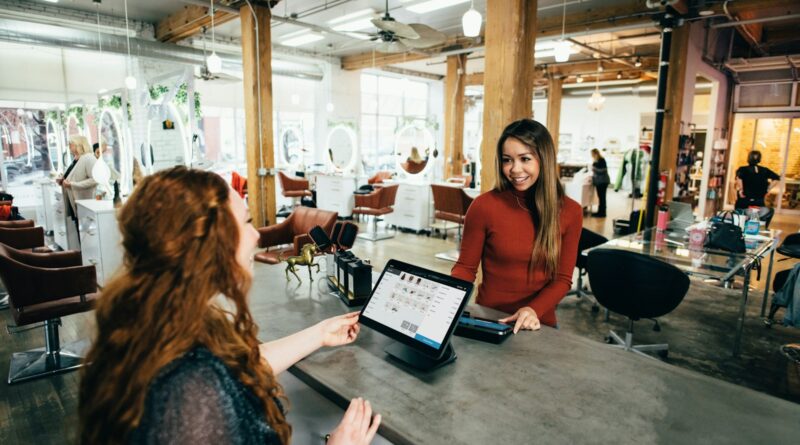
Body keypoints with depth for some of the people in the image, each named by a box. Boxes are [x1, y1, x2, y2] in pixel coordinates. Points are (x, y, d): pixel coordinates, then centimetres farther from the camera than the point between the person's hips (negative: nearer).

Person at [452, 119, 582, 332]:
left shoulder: (570, 211, -2)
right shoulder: (484, 205, -9)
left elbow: (562, 278, 1)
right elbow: (465, 267, -1)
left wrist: (534, 310, -16)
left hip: (539, 325, 2)